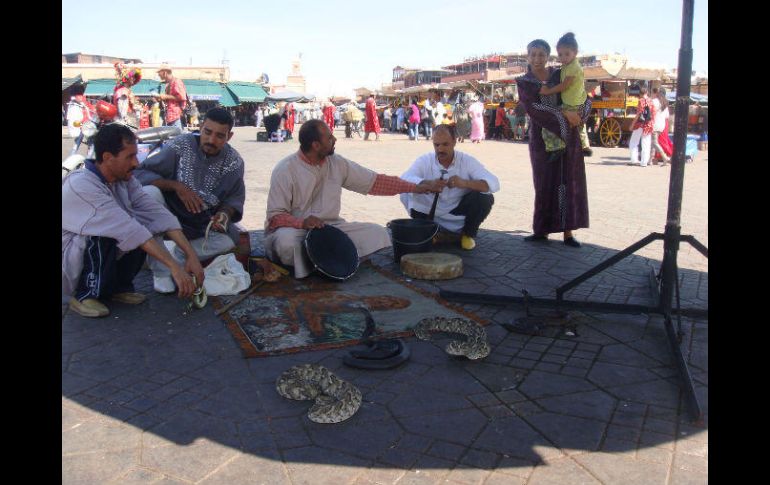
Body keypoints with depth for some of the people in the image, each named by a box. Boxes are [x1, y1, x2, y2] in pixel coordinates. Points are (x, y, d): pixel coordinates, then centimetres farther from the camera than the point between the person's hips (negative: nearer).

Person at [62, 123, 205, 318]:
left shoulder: (124, 180, -7)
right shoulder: (80, 186, -29)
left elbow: (158, 214, -13)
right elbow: (127, 229, -36)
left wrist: (191, 255, -23)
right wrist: (174, 267, -39)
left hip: (96, 252, 7)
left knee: (144, 224, -14)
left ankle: (117, 286, 1)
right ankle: (84, 295, -11)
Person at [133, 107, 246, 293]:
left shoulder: (234, 162, -6)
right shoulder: (180, 146, -15)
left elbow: (235, 198, 3)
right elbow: (140, 173, -15)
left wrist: (225, 214, -20)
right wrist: (176, 186, -29)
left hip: (201, 224, 2)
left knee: (229, 239, -24)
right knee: (149, 192, -33)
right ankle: (160, 270, -24)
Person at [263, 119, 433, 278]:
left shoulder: (337, 163, 1)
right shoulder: (285, 170, -12)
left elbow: (374, 181, 7)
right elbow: (275, 216, -14)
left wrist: (415, 187, 4)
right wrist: (302, 223, -34)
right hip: (293, 228, -5)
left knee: (376, 233, -10)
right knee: (287, 241, -39)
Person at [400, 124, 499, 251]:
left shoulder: (467, 161, -12)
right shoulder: (424, 161, -11)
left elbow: (493, 183, -24)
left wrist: (465, 183, -42)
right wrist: (427, 185, -49)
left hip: (458, 215, 0)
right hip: (431, 213, 0)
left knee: (485, 198, -24)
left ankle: (468, 234, 6)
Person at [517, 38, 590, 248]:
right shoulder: (524, 82, 1)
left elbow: (585, 98, 7)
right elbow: (533, 108, -16)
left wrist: (578, 115, -14)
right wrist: (563, 113, -21)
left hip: (568, 137, 1)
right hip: (543, 138, -1)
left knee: (570, 182, 0)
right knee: (545, 183, 0)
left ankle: (568, 231, 6)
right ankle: (542, 230, 9)